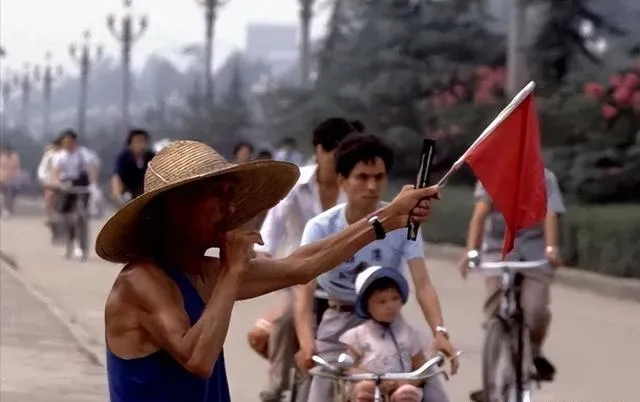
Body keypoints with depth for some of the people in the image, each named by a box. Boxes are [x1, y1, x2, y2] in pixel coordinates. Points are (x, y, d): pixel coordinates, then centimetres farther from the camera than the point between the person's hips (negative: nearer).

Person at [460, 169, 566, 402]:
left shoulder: (544, 178, -4)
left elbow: (549, 214, -17)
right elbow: (480, 213, -16)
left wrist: (551, 248, -36)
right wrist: (471, 251, -30)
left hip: (535, 253, -1)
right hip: (499, 250, 1)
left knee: (535, 309, -19)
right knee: (496, 314, -9)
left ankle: (535, 354, 12)